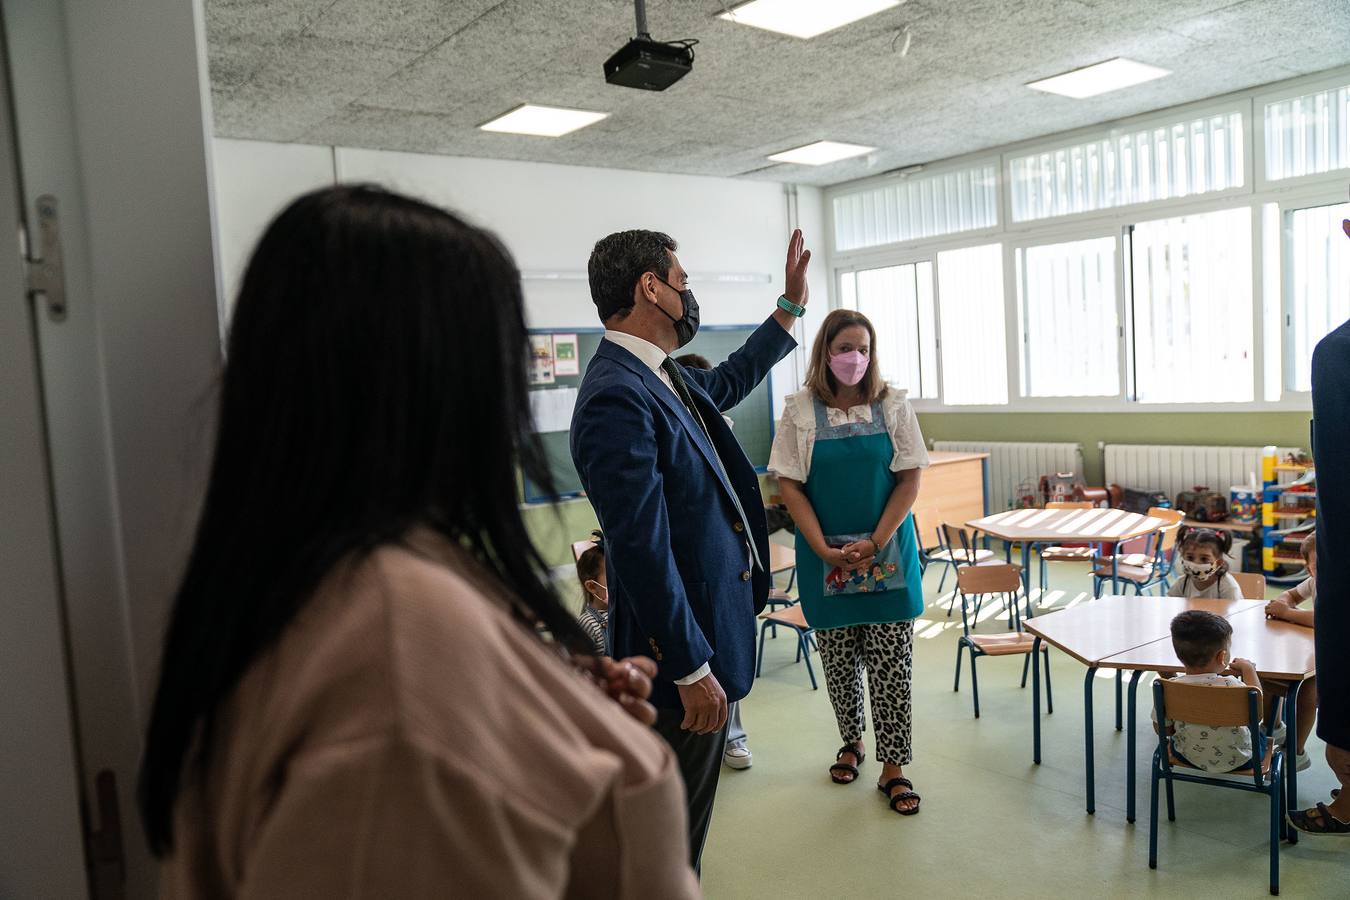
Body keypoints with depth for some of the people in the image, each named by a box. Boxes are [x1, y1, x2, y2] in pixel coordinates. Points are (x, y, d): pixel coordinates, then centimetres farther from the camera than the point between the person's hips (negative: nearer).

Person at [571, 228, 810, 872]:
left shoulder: (663, 379, 7)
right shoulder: (617, 397, -25)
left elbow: (729, 381, 30)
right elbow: (642, 548, -26)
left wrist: (791, 305, 31)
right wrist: (692, 669, -22)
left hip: (711, 620, 10)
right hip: (680, 648, -10)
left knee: (686, 814, 24)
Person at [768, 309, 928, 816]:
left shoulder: (893, 407, 0)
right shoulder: (800, 412, -2)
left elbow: (910, 480, -1)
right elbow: (790, 485, -3)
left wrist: (875, 543, -12)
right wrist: (825, 550, -12)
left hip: (887, 552, 0)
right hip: (825, 555, 0)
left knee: (892, 663, 0)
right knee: (838, 660, 10)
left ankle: (893, 767, 11)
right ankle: (851, 742, 33)